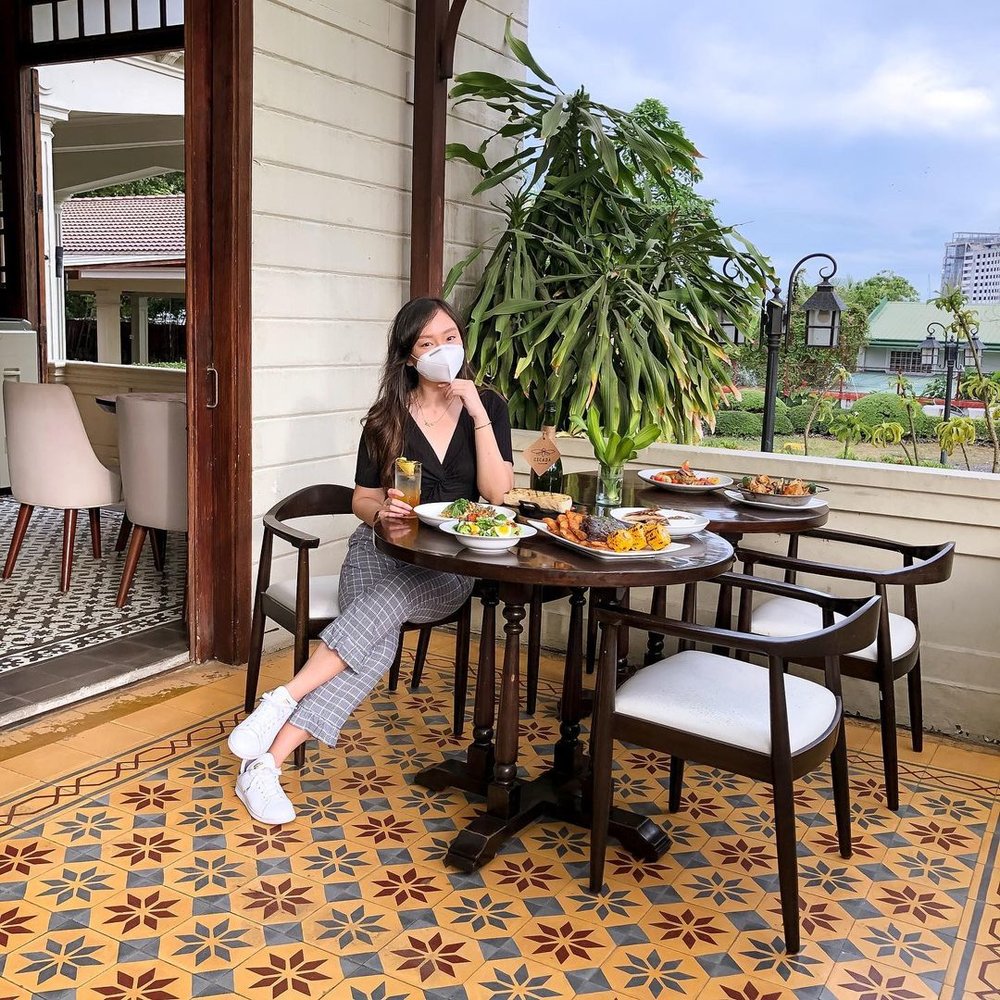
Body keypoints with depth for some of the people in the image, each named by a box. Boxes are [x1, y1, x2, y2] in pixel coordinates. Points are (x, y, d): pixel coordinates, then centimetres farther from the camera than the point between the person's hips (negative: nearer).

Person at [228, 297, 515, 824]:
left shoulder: (488, 406, 5)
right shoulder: (388, 416, 6)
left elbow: (498, 494, -6)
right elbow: (362, 498, 10)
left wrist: (478, 415, -13)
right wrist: (381, 512, -14)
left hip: (450, 567, 0)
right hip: (382, 548, 0)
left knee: (389, 601, -36)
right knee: (378, 642, -32)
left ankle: (282, 700, -37)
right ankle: (265, 764, -35)